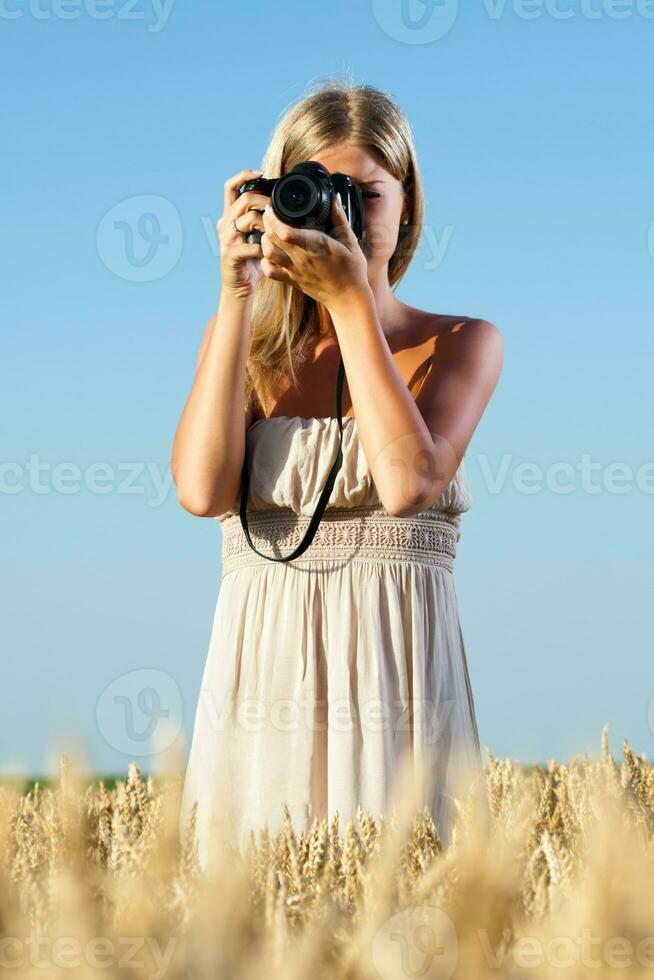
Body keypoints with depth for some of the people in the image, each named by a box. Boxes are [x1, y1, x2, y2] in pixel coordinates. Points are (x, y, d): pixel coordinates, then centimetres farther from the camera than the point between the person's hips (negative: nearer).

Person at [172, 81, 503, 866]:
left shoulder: (462, 345, 5)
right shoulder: (244, 341, 10)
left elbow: (409, 483, -14)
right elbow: (203, 489, -9)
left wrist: (353, 299, -9)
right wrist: (237, 297, -7)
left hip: (400, 680, -1)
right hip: (266, 679, 1)